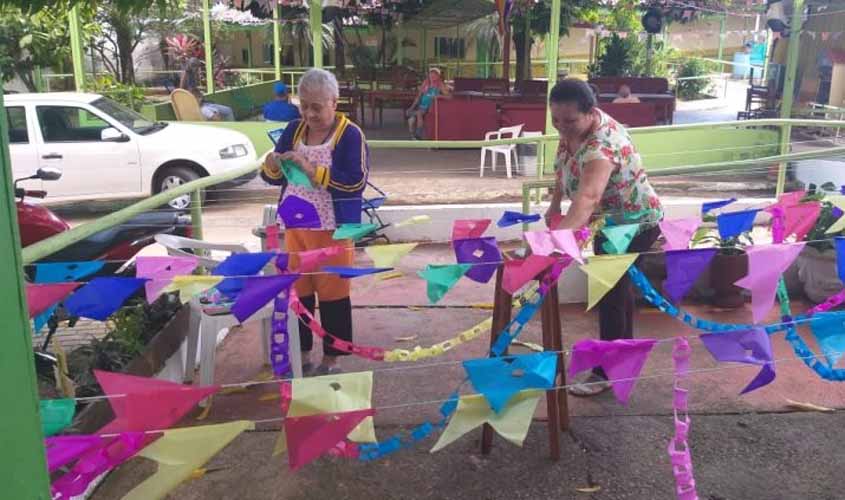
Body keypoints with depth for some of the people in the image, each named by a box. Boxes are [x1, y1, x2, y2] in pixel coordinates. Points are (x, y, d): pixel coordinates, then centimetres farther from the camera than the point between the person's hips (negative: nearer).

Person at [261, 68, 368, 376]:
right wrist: (272, 167, -13)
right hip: (295, 226, 5)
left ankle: (331, 359, 19)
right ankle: (301, 353, 28)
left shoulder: (350, 134, -10)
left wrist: (313, 170, -24)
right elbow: (275, 178, 11)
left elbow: (356, 182, -20)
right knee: (297, 291, 13)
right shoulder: (293, 130, 6)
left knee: (332, 293, 5)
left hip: (332, 229, -5)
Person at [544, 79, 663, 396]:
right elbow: (565, 167, 9)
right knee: (616, 284, 20)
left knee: (610, 291, -4)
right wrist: (555, 204, 2)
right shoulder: (574, 127, -10)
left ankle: (608, 372, 11)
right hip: (611, 221, 9)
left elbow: (588, 197, -55)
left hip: (635, 224, -9)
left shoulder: (602, 145, -38)